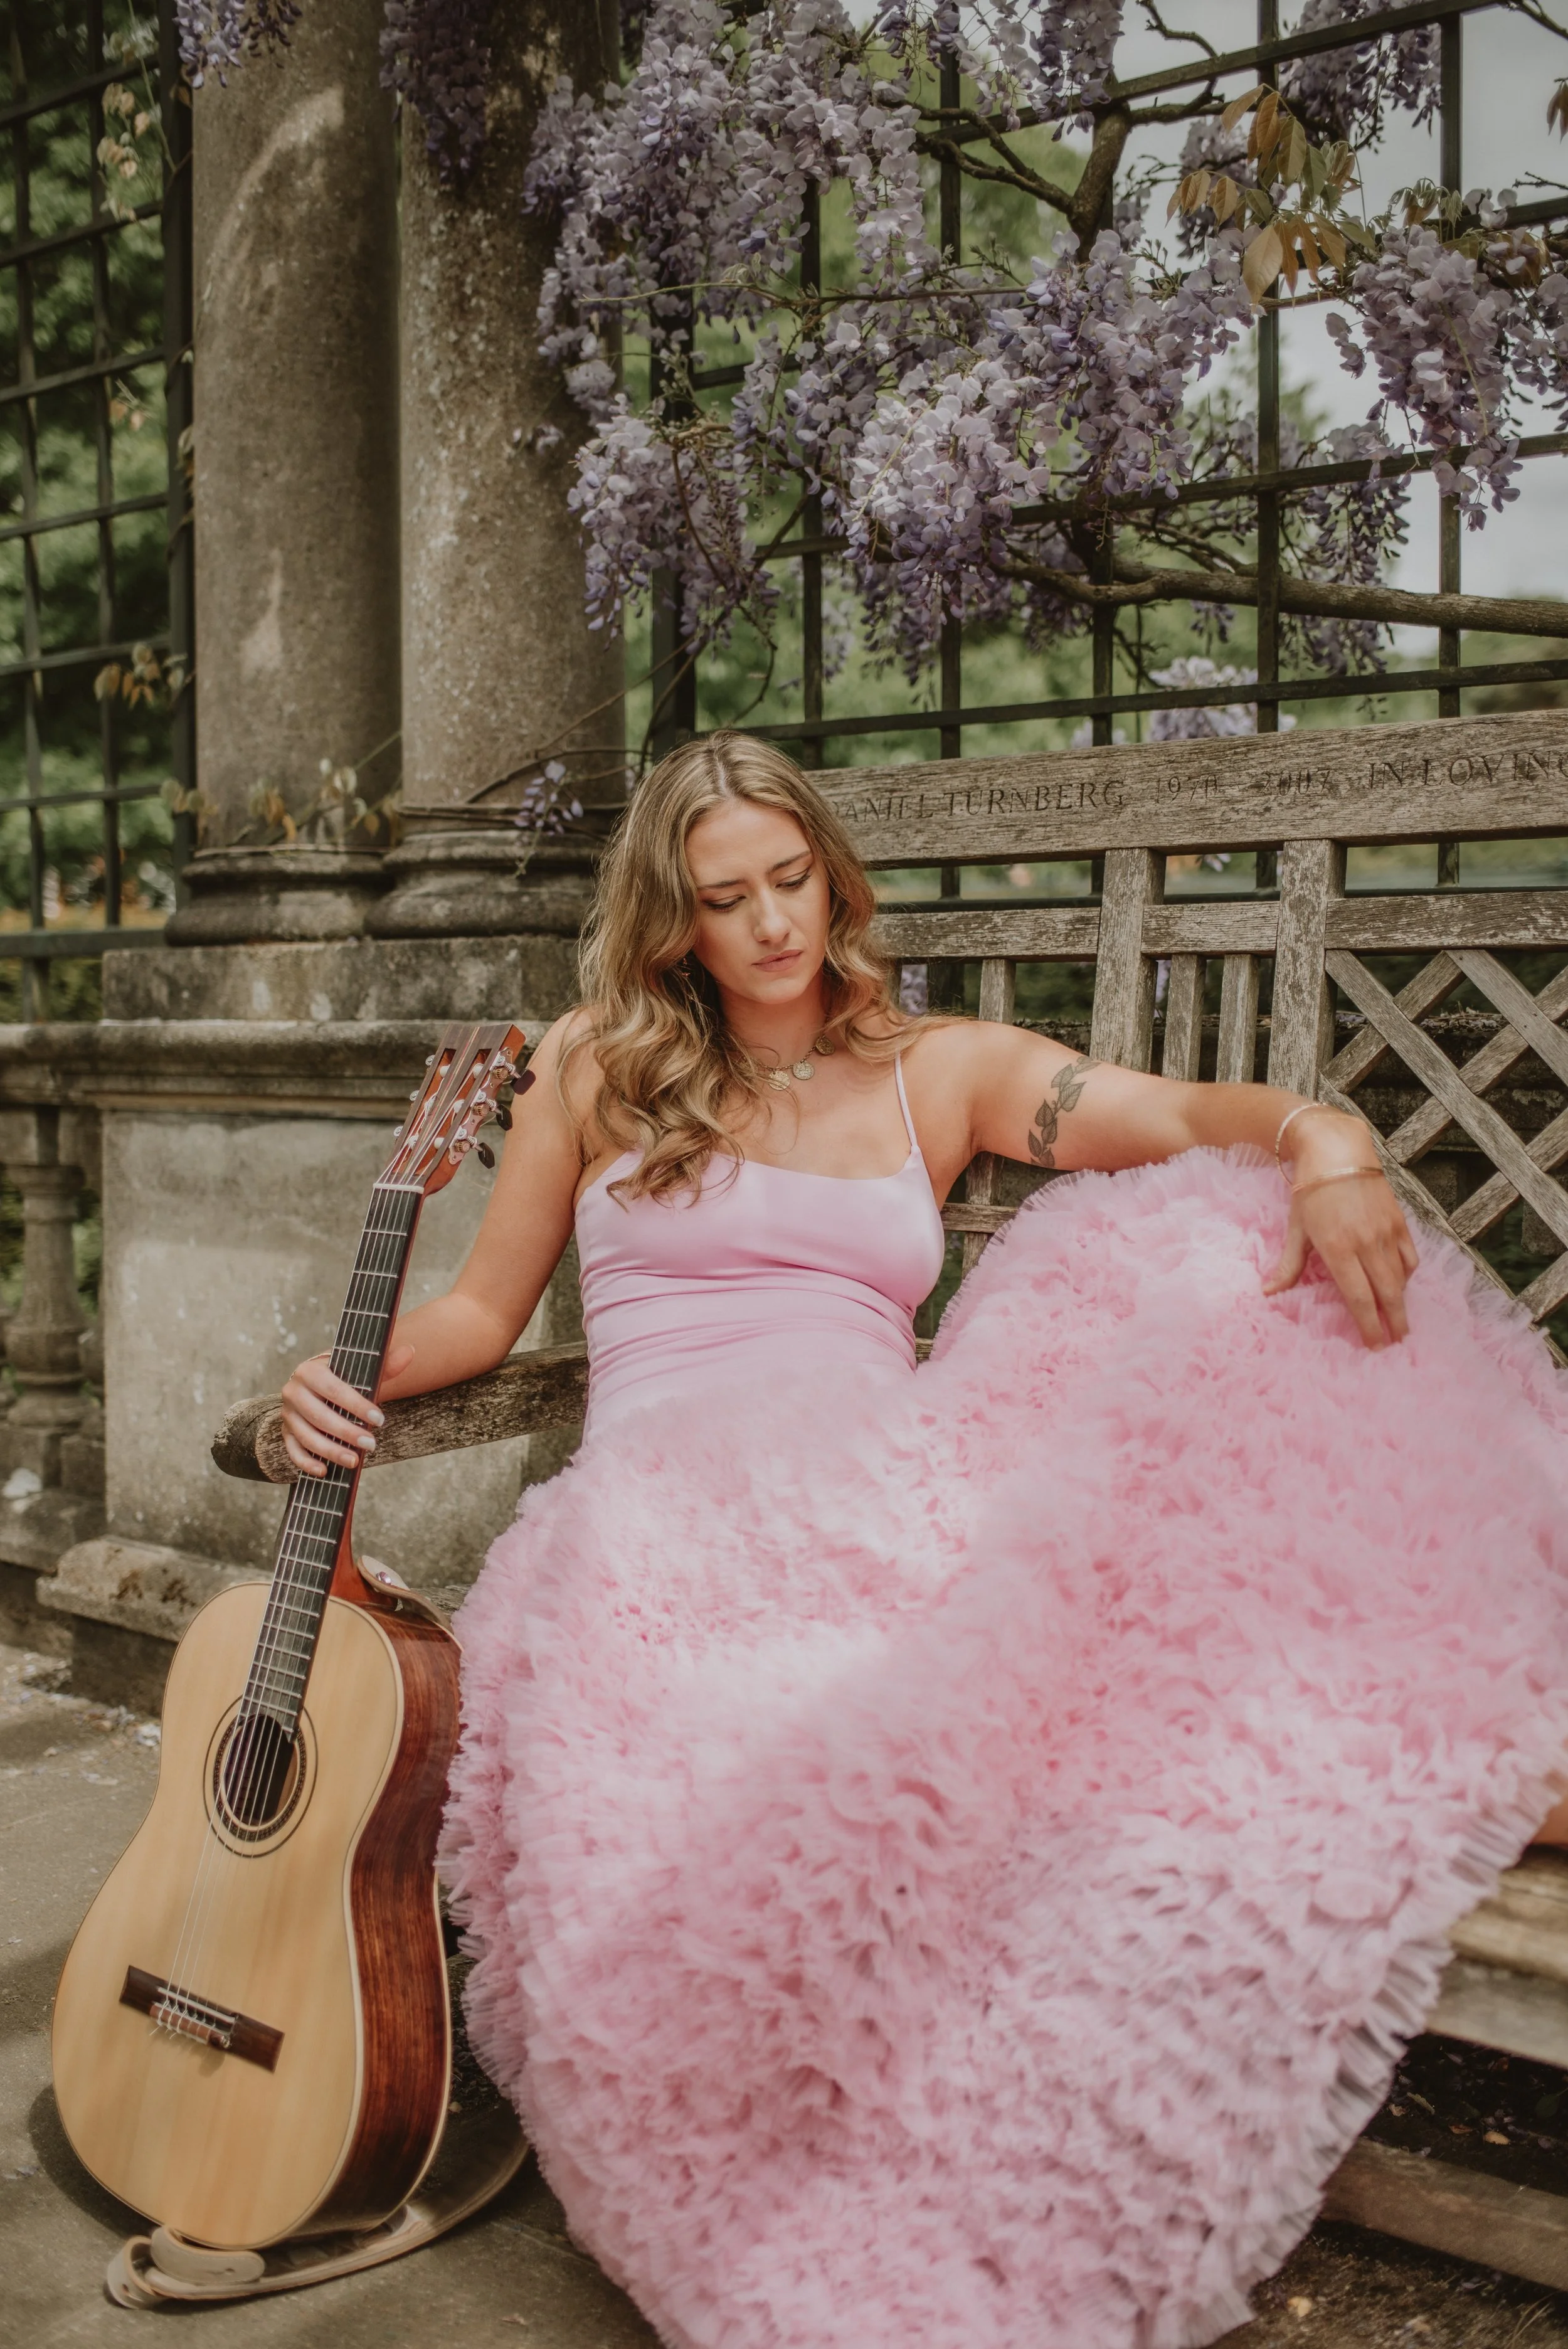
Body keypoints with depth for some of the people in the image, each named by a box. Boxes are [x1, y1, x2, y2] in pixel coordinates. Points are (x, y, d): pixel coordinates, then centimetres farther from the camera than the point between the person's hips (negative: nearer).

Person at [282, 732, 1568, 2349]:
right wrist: (341, 1377, 0)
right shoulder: (596, 1066, 17)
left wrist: (1323, 1142, -22)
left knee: (1210, 1270, -25)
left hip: (888, 1485, 1)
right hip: (667, 1509, -1)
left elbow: (1186, 1119, 2)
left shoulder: (943, 1070, 16)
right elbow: (484, 1311, 21)